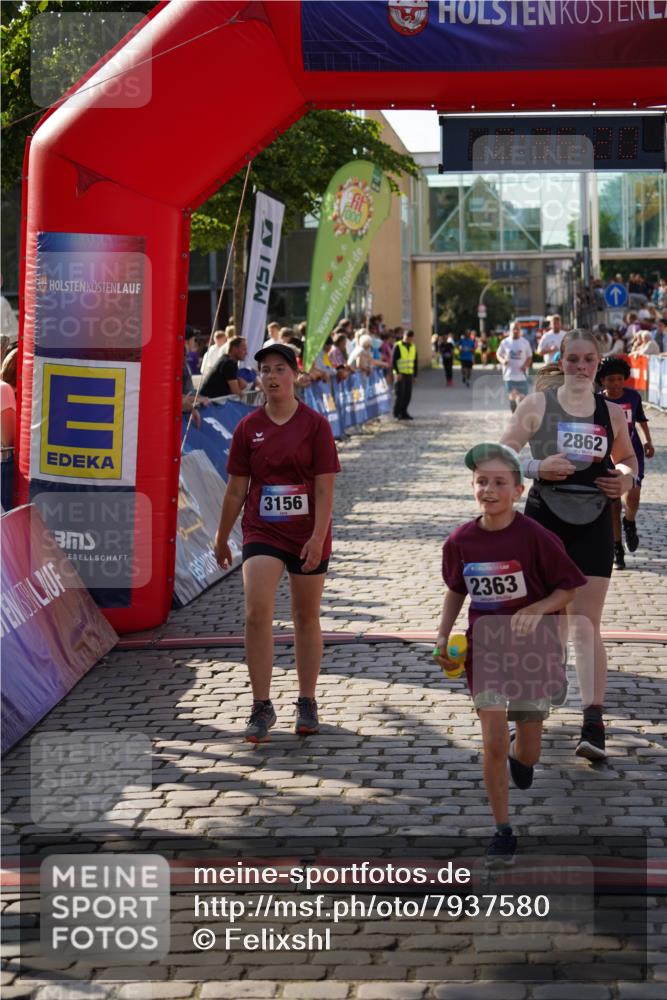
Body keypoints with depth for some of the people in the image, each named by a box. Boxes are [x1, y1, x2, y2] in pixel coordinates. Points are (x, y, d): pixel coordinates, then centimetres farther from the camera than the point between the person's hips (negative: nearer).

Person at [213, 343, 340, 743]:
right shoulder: (248, 427, 3)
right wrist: (222, 539, 12)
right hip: (262, 533, 1)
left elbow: (325, 487, -7)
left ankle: (307, 703, 23)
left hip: (308, 536, -1)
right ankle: (262, 706, -6)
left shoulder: (315, 424, -4)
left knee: (307, 618, 9)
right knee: (257, 614, -14)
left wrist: (318, 536, -16)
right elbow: (236, 489, 9)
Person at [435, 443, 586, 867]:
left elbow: (568, 587, -9)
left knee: (527, 750, 10)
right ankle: (503, 832, 6)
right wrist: (444, 635, 2)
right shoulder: (461, 541, -7)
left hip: (533, 649, -1)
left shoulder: (535, 537, -17)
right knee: (493, 743, -7)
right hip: (485, 649, 1)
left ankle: (519, 756, 49)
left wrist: (536, 610, -24)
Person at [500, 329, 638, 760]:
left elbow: (628, 459, 20)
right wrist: (538, 467, -17)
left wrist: (627, 479, -2)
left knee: (587, 624, -2)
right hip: (545, 519, -1)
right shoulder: (537, 405, -1)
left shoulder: (611, 412, 6)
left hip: (593, 525, 1)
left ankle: (593, 723, -2)